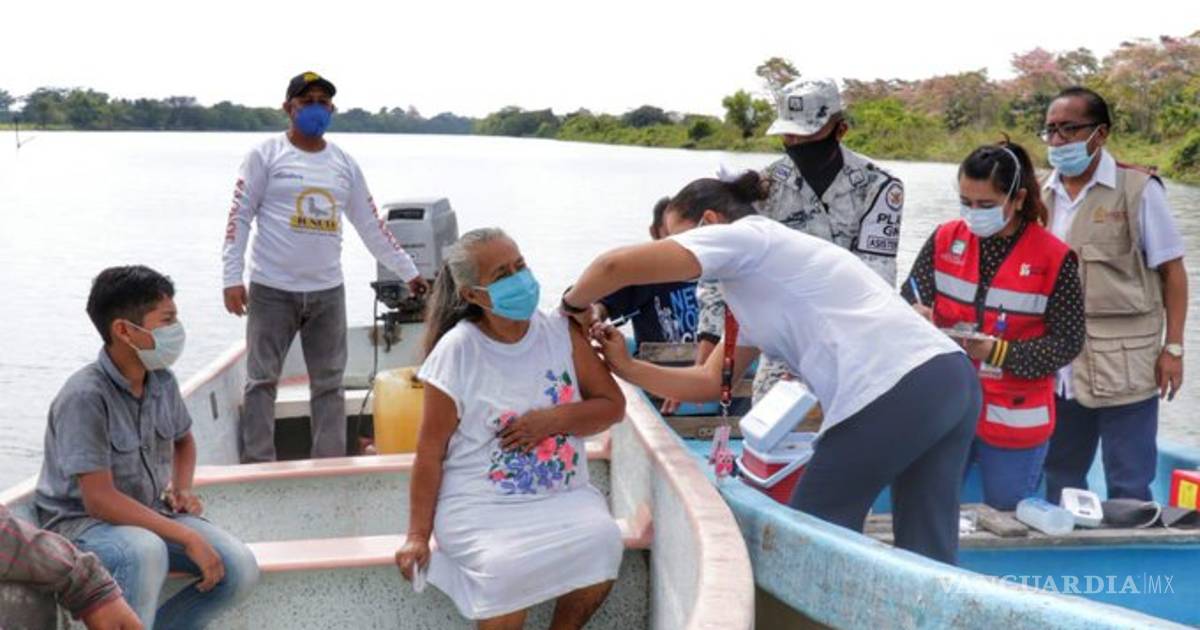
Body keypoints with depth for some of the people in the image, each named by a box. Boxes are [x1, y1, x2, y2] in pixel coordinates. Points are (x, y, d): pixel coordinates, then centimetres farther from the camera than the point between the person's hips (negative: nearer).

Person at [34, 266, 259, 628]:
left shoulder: (162, 380, -2)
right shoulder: (85, 396, -23)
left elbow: (183, 439, 20)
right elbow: (99, 500, -27)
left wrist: (182, 489, 0)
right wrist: (188, 538, -28)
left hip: (149, 515, 7)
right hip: (81, 523, -6)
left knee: (240, 570, -13)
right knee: (144, 552, -39)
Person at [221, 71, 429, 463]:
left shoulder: (344, 164, 10)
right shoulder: (266, 155, -1)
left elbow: (371, 226, 14)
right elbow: (239, 217, -4)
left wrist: (409, 272, 14)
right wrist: (232, 277, -12)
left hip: (327, 292, 4)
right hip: (272, 290, -3)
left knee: (329, 383, 8)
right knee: (262, 380, 3)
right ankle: (258, 466, 10)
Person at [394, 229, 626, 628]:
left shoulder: (562, 333, 0)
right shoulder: (456, 352, -9)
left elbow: (612, 405, 4)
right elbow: (430, 451, -5)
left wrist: (555, 420, -15)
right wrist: (418, 535, -7)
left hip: (563, 494, 3)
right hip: (480, 505, -3)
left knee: (602, 542, -26)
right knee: (507, 570, -31)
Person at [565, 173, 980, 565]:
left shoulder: (741, 233, 1)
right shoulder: (756, 289, 28)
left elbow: (617, 265, -11)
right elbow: (710, 383, 26)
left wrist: (572, 306, 9)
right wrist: (627, 368, 16)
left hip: (897, 392, -10)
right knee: (926, 557, 12)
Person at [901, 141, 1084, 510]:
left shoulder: (1054, 257, -9)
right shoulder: (946, 239, 0)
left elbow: (1067, 342, -8)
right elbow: (908, 301, -4)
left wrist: (996, 352, -21)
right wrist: (914, 317, -28)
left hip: (1015, 423, -2)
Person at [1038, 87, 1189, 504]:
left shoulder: (1138, 189, -6)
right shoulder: (1044, 195, 7)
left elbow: (1172, 271, -3)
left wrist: (1173, 348, -8)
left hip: (1125, 367, -5)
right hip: (1059, 367, 5)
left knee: (1128, 489, 3)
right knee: (1058, 478, 17)